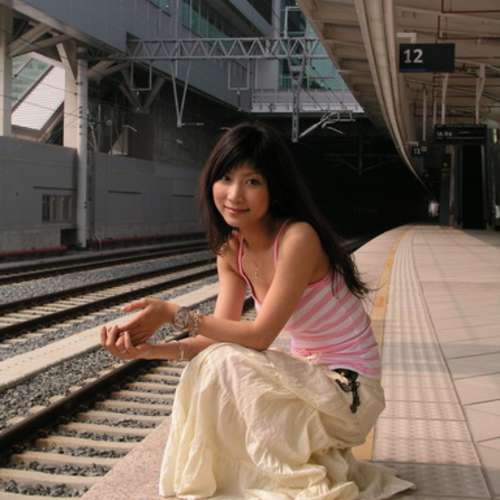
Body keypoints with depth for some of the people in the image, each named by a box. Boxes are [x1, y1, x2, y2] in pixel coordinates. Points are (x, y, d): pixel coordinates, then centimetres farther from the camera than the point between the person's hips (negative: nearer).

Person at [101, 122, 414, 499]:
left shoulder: (297, 238, -24)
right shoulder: (231, 250, 1)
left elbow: (259, 336, -24)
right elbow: (223, 335, -5)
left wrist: (174, 313, -24)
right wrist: (152, 349, -19)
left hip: (348, 389, -8)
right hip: (307, 377, 8)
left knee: (222, 364, -23)